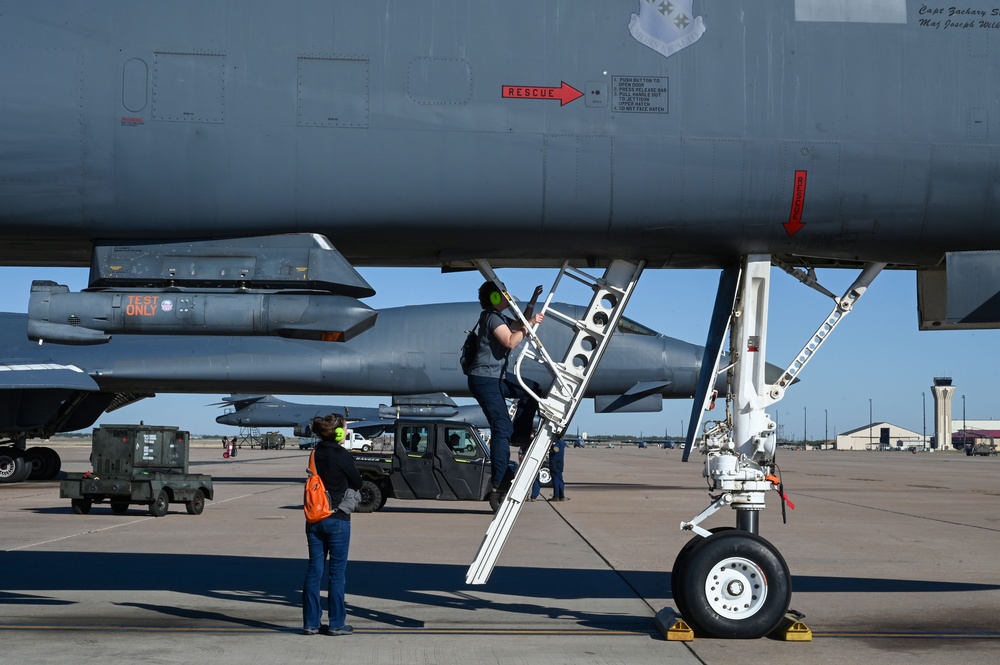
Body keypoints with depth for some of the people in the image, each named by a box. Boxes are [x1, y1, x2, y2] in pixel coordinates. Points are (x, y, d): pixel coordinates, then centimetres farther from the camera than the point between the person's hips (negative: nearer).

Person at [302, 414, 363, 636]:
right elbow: (357, 483, -1)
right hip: (337, 520, -6)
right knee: (337, 571, 2)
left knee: (314, 570, 9)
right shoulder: (342, 456, -12)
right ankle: (336, 623, 5)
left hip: (314, 519, 6)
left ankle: (311, 622, 11)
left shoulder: (316, 454, 6)